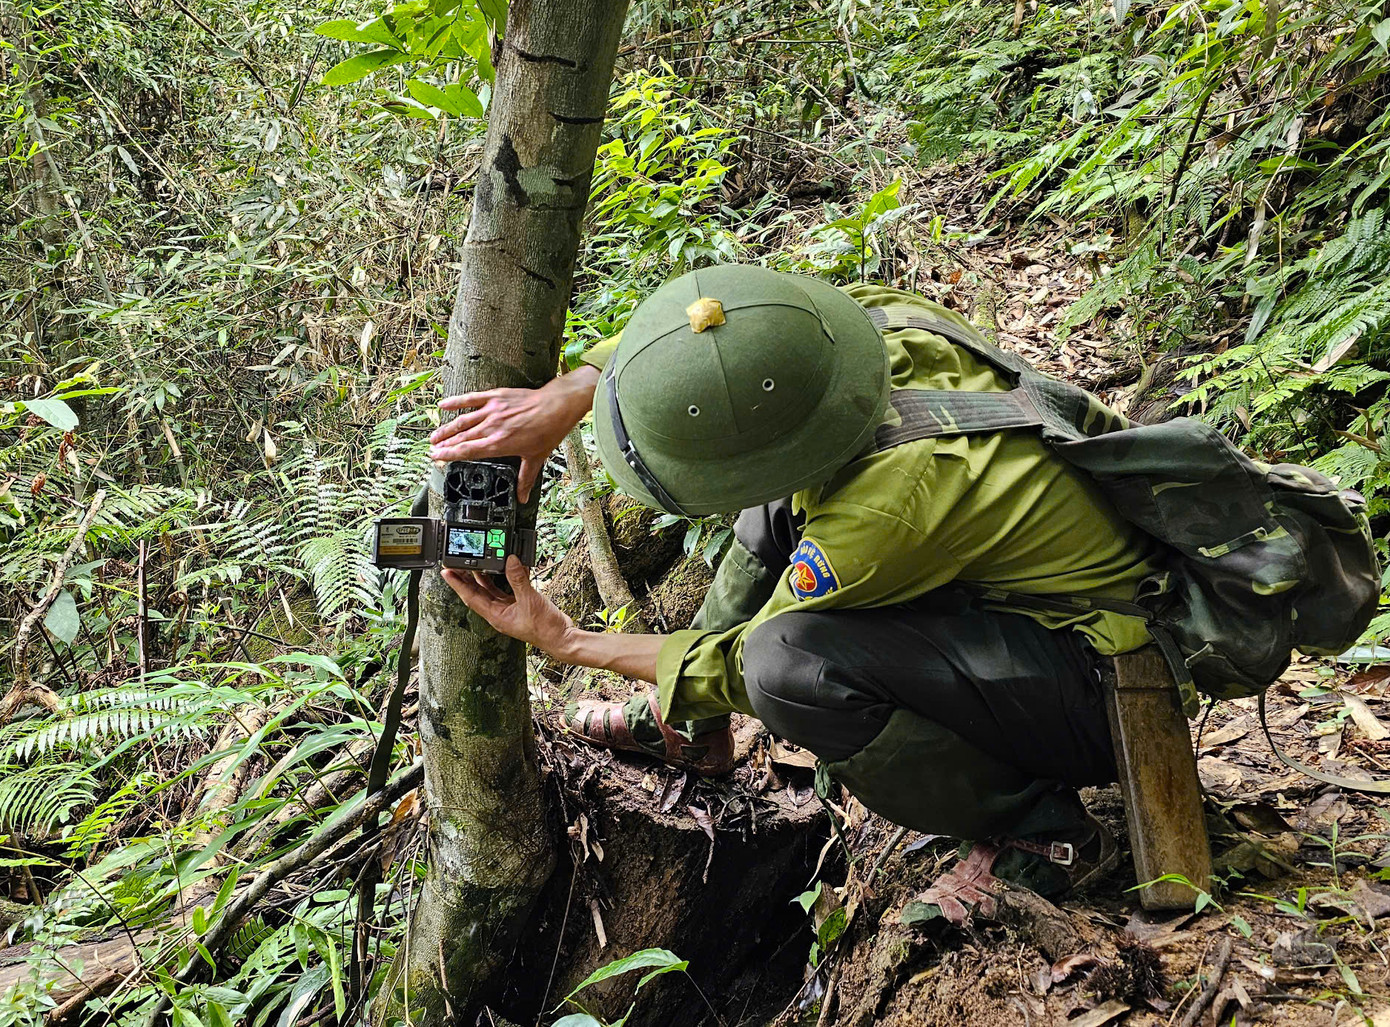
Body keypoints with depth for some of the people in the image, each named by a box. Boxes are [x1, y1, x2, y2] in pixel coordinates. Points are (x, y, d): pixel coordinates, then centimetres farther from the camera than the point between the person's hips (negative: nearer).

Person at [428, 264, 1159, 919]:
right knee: (783, 504, 9)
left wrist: (565, 642, -7)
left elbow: (744, 663, -16)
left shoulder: (878, 517, -34)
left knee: (789, 659, -29)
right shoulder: (879, 317, -14)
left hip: (1097, 699, -8)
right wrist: (558, 400, -11)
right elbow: (687, 333, 2)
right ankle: (686, 722, 25)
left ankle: (1042, 835, -8)